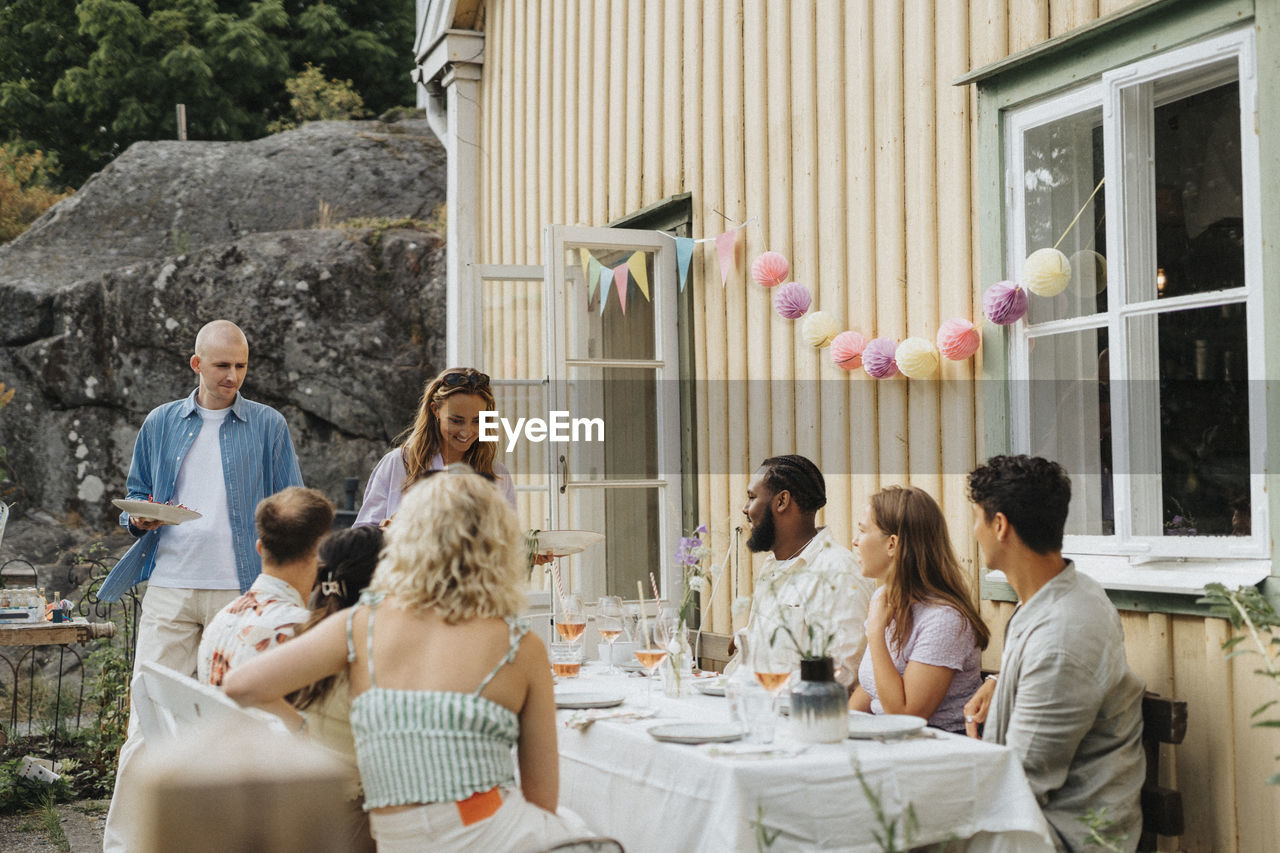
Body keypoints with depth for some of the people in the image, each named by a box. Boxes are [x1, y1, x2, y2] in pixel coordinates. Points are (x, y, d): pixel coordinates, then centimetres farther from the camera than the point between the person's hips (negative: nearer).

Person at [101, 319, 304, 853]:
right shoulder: (160, 424, 12)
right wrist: (139, 520, -5)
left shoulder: (268, 426, 6)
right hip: (169, 588, 1)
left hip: (243, 590, -1)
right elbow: (135, 497, 19)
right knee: (146, 715, -3)